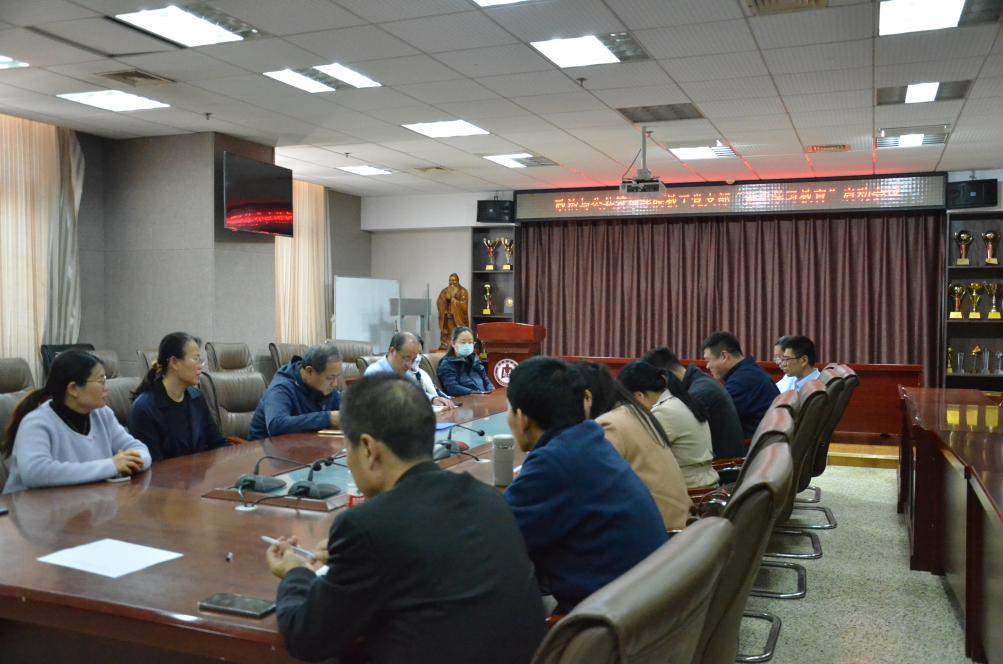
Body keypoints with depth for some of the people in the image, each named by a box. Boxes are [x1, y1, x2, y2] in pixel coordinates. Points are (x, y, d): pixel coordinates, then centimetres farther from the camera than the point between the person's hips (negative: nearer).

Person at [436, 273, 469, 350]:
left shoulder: (463, 291, -1)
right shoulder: (445, 291, 12)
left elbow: (464, 306, -11)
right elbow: (439, 303, 4)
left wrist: (453, 298, -12)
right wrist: (446, 297, -11)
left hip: (458, 320, -4)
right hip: (447, 320, 4)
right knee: (446, 339, 0)